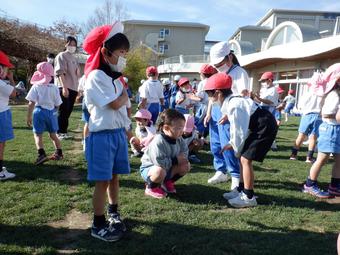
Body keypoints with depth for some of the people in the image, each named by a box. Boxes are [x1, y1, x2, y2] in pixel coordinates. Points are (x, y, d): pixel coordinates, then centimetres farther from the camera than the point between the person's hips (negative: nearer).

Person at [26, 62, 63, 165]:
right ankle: (59, 153, 22)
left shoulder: (36, 87, -8)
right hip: (51, 112, 4)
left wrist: (29, 116, -5)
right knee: (53, 134, 17)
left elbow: (31, 103, -11)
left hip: (39, 111, -4)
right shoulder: (54, 88, 2)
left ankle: (41, 154, -16)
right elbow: (57, 104, 4)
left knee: (37, 134, 1)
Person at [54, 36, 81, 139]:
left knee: (68, 111, 9)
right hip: (64, 88, -7)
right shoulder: (61, 56, -3)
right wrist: (64, 87, -20)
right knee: (63, 111, -6)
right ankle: (59, 132, 1)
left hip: (73, 88, 7)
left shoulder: (74, 58, 19)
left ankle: (64, 131, 16)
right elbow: (60, 73, -13)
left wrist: (78, 88, 8)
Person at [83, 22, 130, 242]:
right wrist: (125, 95, 0)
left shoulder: (116, 77, 13)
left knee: (115, 177, 17)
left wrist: (126, 131, 9)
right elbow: (116, 104, -21)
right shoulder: (96, 76, -14)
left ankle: (114, 213, 35)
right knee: (102, 181, 0)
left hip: (119, 133, 8)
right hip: (103, 135, -7)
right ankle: (98, 225, 14)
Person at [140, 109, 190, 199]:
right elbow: (160, 162, -40)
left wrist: (182, 157, -17)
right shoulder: (158, 141, -34)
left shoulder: (178, 139, -9)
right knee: (160, 171, -40)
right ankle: (151, 188, -7)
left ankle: (168, 182, 15)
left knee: (186, 166, -7)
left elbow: (185, 151, 7)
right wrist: (175, 160, -27)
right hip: (149, 168, -7)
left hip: (168, 168, 7)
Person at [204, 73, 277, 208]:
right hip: (259, 126, 10)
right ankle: (241, 190, 26)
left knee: (245, 159, -10)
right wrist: (231, 144, 14)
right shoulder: (231, 101, 7)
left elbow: (239, 130, -17)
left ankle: (248, 197, 0)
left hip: (265, 127, -10)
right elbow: (237, 127, 16)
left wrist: (236, 150, -2)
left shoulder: (233, 105, -23)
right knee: (244, 157, 14)